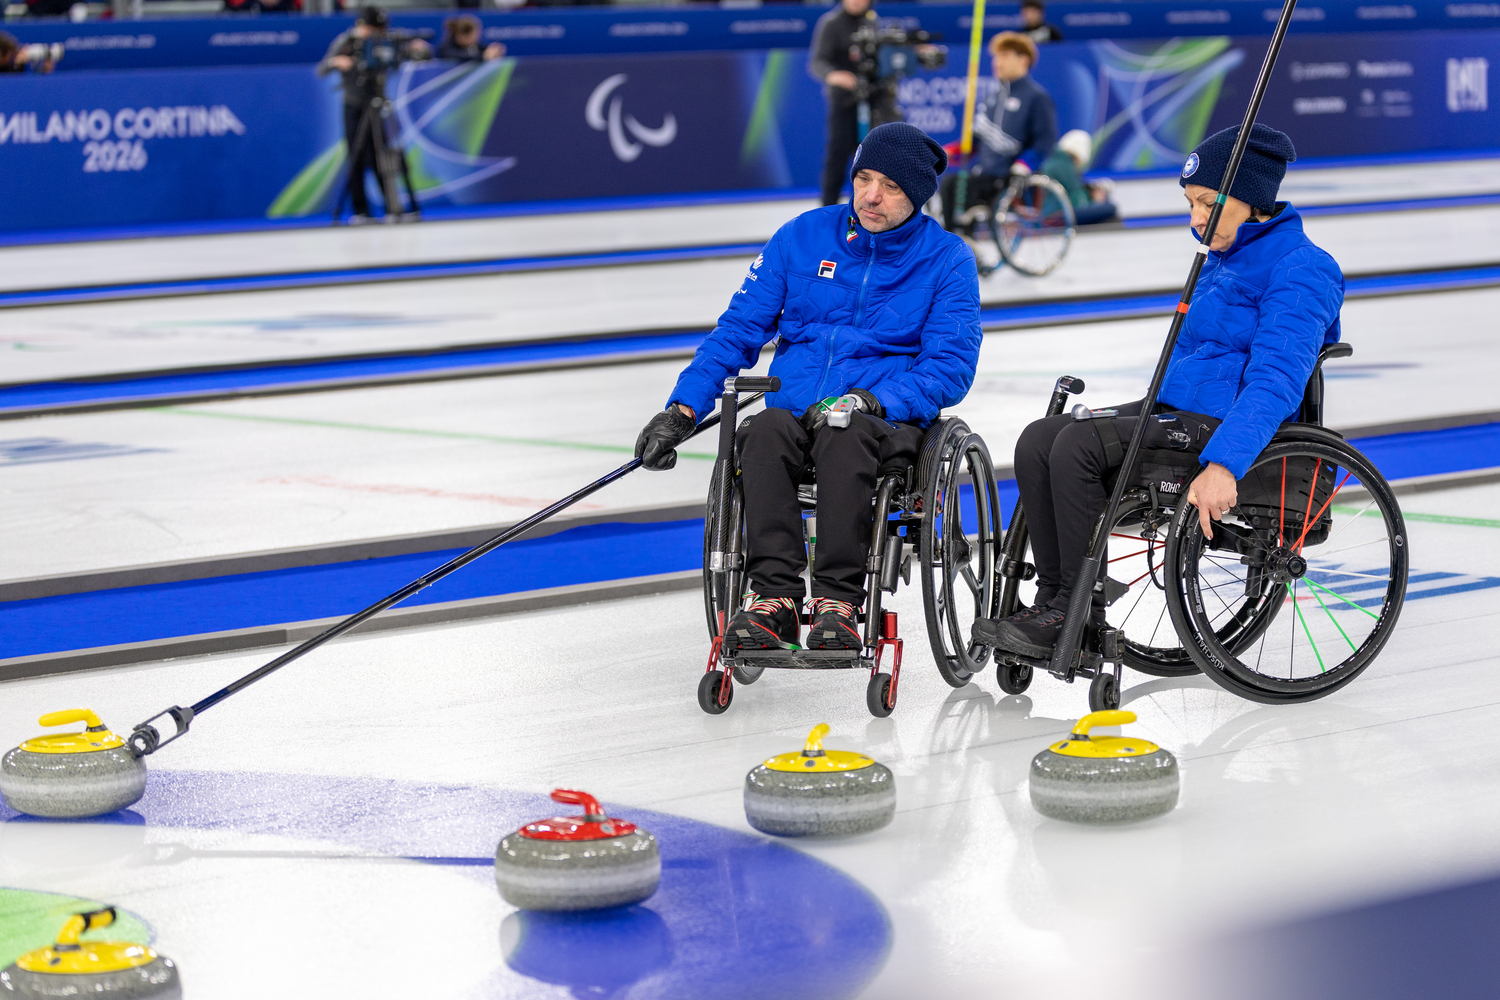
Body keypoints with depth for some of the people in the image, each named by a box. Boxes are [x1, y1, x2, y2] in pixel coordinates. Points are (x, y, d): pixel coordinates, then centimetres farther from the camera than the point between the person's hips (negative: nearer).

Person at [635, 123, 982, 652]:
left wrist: (872, 403, -19)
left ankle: (838, 602, -42)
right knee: (764, 431, -33)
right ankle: (774, 597, -40)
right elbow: (738, 330, 12)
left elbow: (950, 366, -2)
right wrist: (682, 409, -1)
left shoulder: (946, 259, 5)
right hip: (794, 412, 2)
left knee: (844, 434, -38)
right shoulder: (804, 237, 11)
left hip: (888, 424, -2)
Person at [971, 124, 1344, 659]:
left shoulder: (1301, 268, -13)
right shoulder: (1222, 259, 17)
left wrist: (1223, 464, -38)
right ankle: (1053, 599, -6)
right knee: (1039, 440, -8)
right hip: (1177, 414, 9)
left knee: (1078, 445, -25)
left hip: (1231, 428, -9)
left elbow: (1275, 382, -26)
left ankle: (1079, 613, -16)